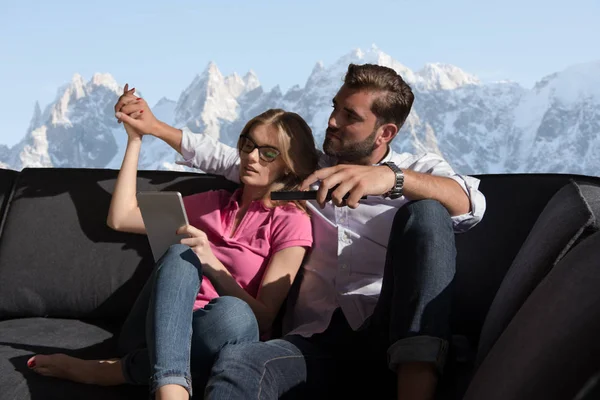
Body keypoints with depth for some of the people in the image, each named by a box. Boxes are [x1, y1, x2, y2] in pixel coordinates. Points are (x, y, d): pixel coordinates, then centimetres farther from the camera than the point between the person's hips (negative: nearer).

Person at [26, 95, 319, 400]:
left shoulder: (293, 222, 2)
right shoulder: (214, 203, 19)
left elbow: (263, 318, -9)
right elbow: (120, 218, 19)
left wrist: (211, 263, -24)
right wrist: (135, 139, 18)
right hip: (154, 330, 4)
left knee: (234, 313, -40)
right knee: (181, 256, -29)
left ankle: (109, 371, -24)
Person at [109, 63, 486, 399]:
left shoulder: (418, 170, 11)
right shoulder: (309, 167, 24)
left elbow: (469, 204, -11)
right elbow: (227, 159, 33)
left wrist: (392, 177, -30)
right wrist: (156, 126, 24)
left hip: (392, 341, -1)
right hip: (317, 342, 1)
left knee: (425, 212, -28)